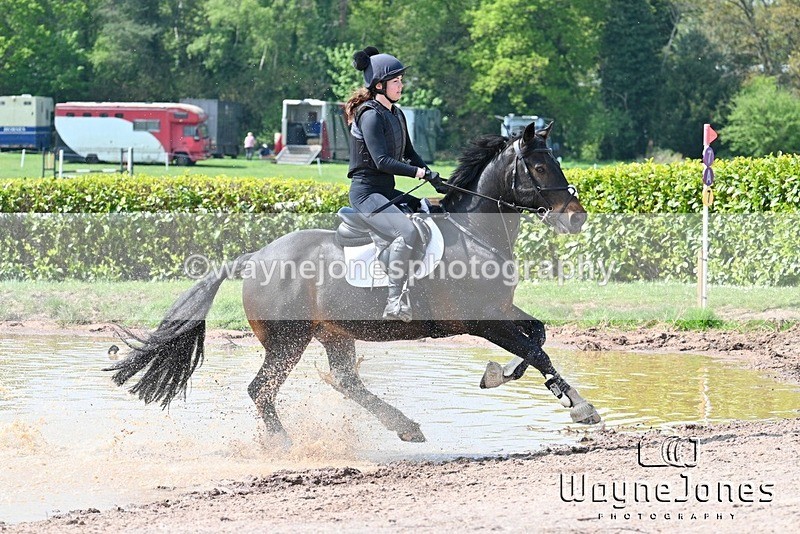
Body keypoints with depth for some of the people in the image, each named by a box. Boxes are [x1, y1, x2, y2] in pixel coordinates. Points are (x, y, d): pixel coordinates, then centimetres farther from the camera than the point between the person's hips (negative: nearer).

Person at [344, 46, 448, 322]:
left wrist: (435, 180, 5)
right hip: (366, 192, -10)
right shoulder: (370, 116, -14)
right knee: (407, 232, -32)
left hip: (387, 191, 10)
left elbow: (409, 154, 19)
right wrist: (421, 173, -23)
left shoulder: (396, 115, 15)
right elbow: (382, 161, -22)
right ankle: (395, 302, -33)